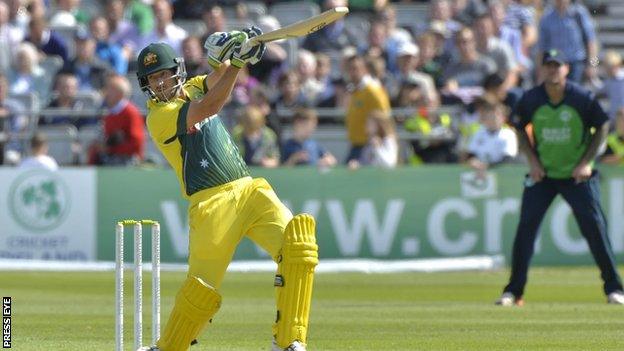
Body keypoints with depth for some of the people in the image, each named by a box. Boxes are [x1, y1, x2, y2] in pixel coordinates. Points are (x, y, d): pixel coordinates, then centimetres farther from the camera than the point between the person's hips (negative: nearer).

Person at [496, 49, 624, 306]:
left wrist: (586, 162, -8)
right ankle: (513, 291, 2)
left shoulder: (583, 98, -13)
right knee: (526, 228, -5)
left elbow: (602, 127, -1)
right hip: (542, 175, 2)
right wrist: (532, 160, -1)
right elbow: (519, 128, 9)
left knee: (594, 227, -8)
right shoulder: (531, 99, -8)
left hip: (577, 176, -2)